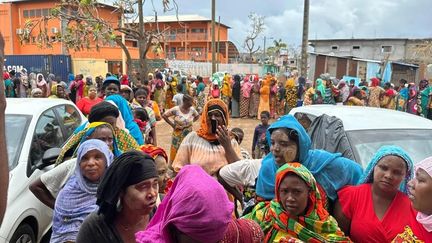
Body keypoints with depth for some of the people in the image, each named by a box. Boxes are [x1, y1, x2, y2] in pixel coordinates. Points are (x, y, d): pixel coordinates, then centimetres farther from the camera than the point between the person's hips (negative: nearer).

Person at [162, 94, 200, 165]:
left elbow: (197, 116, 16)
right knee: (176, 152, 6)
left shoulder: (192, 109, -4)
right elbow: (164, 115, -10)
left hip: (188, 136, 3)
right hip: (178, 135, -3)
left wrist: (191, 122, 2)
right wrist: (172, 124, -10)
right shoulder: (176, 109, -16)